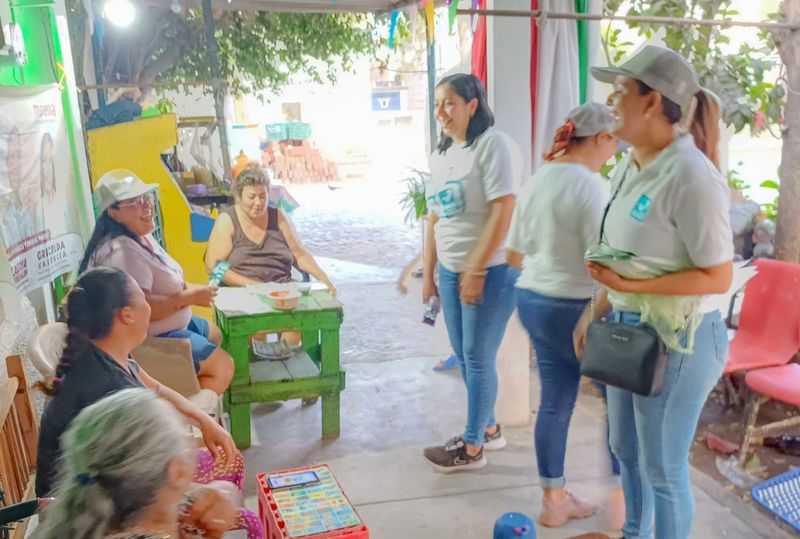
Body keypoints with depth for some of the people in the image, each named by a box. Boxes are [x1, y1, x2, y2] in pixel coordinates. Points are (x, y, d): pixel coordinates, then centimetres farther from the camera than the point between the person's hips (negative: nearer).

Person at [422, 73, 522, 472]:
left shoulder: (494, 145, -12)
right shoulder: (443, 153, 12)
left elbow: (503, 211, -19)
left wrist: (476, 270, -19)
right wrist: (428, 272, 15)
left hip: (490, 270, -8)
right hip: (451, 270, 8)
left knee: (478, 358, 1)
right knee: (463, 356, 15)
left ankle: (473, 447, 17)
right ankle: (488, 428, 33)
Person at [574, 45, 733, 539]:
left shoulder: (691, 177, -22)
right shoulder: (630, 167, 4)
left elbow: (718, 277, -20)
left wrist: (632, 287, -26)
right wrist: (596, 312, 10)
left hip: (677, 339, -9)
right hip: (626, 330, 9)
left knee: (663, 467, 10)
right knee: (626, 449, 25)